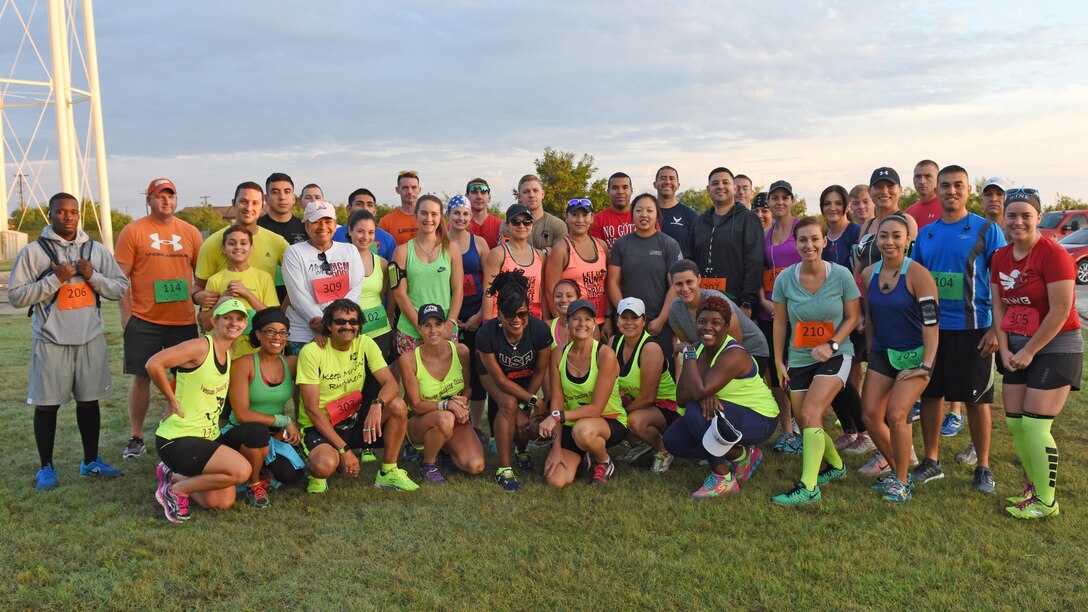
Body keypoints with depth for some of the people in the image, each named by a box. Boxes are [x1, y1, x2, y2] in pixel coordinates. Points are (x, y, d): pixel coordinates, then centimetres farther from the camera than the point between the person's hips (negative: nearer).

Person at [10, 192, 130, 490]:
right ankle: (46, 468, 20)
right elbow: (16, 295, -7)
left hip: (91, 338, 3)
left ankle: (91, 462, 25)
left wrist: (93, 276, -9)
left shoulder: (96, 250, 7)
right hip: (51, 341, -3)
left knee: (89, 400, 12)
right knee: (47, 405, 5)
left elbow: (121, 286, 8)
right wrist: (55, 278, -16)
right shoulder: (33, 252, -3)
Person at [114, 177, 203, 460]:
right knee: (141, 377, 5)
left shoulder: (190, 232, 8)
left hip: (184, 320, 2)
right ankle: (135, 437, 18)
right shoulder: (133, 231, 0)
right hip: (144, 320, -2)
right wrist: (126, 317, -6)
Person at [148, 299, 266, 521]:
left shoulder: (229, 354, 11)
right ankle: (175, 490, -3)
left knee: (223, 502, -5)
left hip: (209, 437, 8)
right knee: (240, 470, -24)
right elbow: (153, 364, -26)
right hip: (178, 440, -8)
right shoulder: (201, 346, -15)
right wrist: (172, 400, -17)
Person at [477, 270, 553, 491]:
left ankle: (521, 450, 23)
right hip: (495, 375, -1)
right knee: (508, 404, -30)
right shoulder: (486, 333, -35)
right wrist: (531, 400, -27)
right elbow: (499, 378, -24)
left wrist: (525, 409, -15)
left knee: (526, 424, -16)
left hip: (527, 376, 2)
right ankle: (504, 469, -16)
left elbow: (540, 372, -15)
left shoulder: (539, 329, -31)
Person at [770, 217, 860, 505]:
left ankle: (808, 487, -16)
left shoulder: (841, 275, -12)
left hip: (835, 355, -3)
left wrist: (831, 345, -17)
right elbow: (780, 322, 1)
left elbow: (852, 317, -3)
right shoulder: (785, 279, -8)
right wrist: (779, 362, 2)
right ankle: (836, 466, 38)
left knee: (810, 412, -21)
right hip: (799, 359, 3)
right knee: (806, 423, 9)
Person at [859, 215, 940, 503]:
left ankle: (902, 481, 2)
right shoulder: (869, 274, 2)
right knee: (870, 415, 0)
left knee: (895, 415, -17)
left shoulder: (917, 274, -15)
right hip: (882, 354, 6)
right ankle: (894, 468, 23)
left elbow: (931, 321, -17)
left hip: (914, 355, -6)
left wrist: (926, 365, -19)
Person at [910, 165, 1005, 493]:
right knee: (930, 394, 9)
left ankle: (983, 467, 19)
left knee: (976, 399, 4)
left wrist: (996, 329, -13)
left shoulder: (987, 229, -3)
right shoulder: (925, 234, 9)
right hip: (931, 328, 4)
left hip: (972, 329, -4)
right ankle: (931, 461, 22)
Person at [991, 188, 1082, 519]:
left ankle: (1046, 501, 9)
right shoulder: (1000, 257, 5)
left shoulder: (1054, 255, -16)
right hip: (1017, 346, 7)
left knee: (1034, 425, -7)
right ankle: (1033, 487, 25)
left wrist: (1029, 352, -14)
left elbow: (1060, 312, -19)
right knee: (1013, 421, 8)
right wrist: (1005, 349, -3)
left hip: (1055, 346, -7)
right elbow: (999, 306, 6)